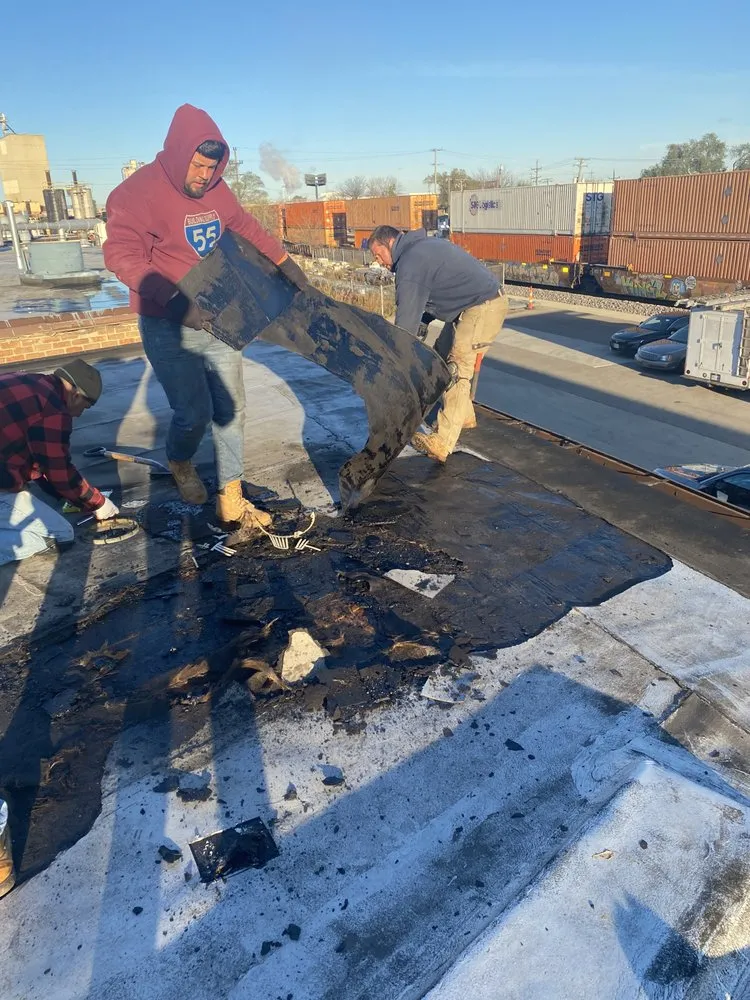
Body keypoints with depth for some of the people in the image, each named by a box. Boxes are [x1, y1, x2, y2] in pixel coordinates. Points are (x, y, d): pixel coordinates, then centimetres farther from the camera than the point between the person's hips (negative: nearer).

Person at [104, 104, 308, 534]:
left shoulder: (216, 189, 5)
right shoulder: (138, 192, -13)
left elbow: (246, 226, 22)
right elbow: (122, 256, -22)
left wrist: (285, 261, 25)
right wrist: (176, 301, -31)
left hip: (217, 319, 6)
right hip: (169, 328, -6)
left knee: (231, 410, 4)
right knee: (195, 413, -6)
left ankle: (231, 500, 14)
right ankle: (180, 463, 31)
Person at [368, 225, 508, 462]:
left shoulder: (410, 265, -16)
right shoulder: (424, 247, 16)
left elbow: (406, 319, -18)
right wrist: (423, 321, 6)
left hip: (484, 309, -11)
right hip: (471, 307, 11)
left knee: (457, 370, -15)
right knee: (441, 357, 16)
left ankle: (442, 444, -19)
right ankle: (464, 416, 28)